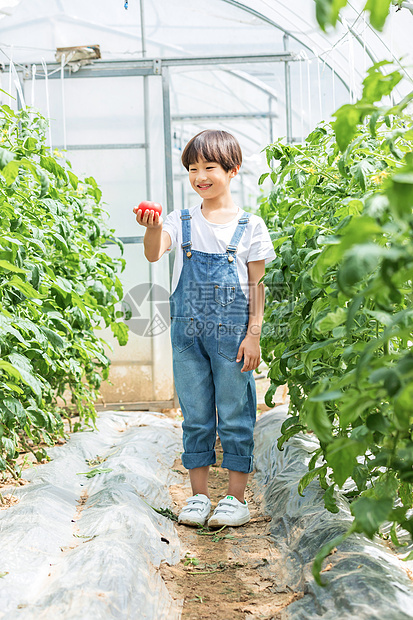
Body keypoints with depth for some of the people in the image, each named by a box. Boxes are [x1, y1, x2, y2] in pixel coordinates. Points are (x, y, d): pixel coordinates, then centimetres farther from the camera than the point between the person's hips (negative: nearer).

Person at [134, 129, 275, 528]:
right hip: (188, 331, 3)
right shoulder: (182, 222, 7)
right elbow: (154, 253, -11)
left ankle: (237, 498, 14)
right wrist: (152, 228, -33)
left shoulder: (249, 226, 1)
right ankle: (198, 496, 20)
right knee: (195, 416, 10)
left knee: (235, 415, 4)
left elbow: (257, 284, 1)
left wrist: (253, 335, -5)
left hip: (232, 332, -2)